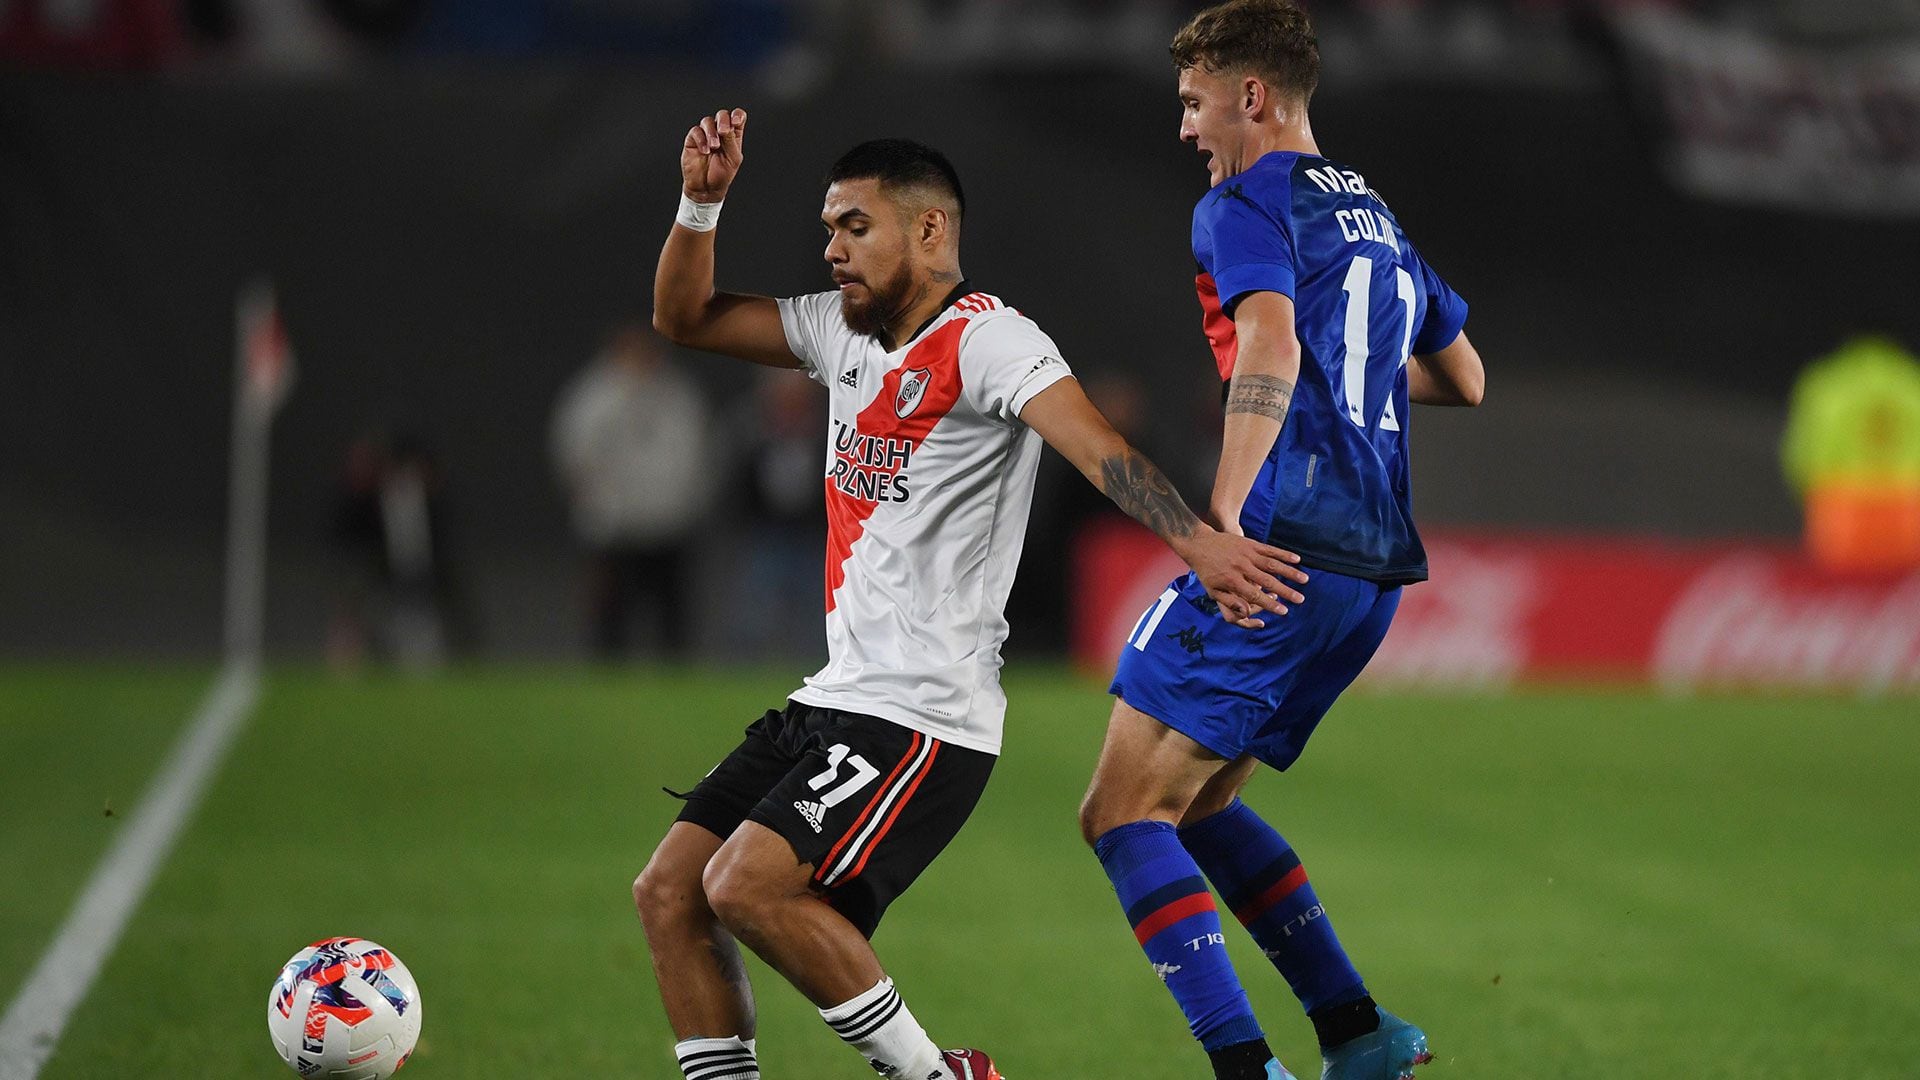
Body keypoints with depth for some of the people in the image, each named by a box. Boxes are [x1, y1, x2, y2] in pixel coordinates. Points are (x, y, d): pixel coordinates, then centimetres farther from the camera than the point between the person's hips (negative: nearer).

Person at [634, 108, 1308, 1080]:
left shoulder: (984, 339, -12)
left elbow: (1091, 442, -28)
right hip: (836, 700, 9)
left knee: (748, 885, -23)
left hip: (925, 723, -9)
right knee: (668, 891, 2)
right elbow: (684, 317, 21)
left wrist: (1194, 539, -44)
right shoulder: (844, 330, 14)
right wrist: (701, 202, 3)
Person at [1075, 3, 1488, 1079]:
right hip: (1375, 565, 9)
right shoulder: (1376, 215, 21)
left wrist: (1222, 517, -30)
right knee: (1197, 801, 22)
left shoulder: (1246, 205, -4)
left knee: (1123, 816, -6)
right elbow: (1463, 377, 31)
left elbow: (1273, 343, -23)